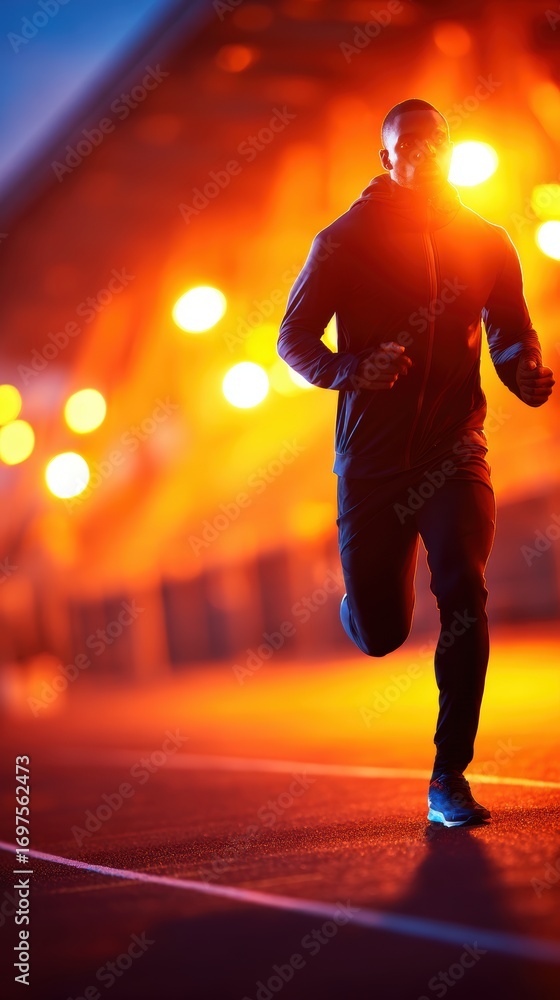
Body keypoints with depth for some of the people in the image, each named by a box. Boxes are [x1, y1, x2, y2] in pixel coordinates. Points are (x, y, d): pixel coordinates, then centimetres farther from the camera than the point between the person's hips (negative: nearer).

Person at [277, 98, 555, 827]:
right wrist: (353, 370, -22)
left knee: (463, 594, -20)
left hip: (453, 453, 0)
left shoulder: (486, 244, 4)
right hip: (370, 459, 0)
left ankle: (450, 776, -10)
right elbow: (294, 338, -2)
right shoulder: (345, 242, -2)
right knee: (378, 634, 4)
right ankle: (378, 594, 44)